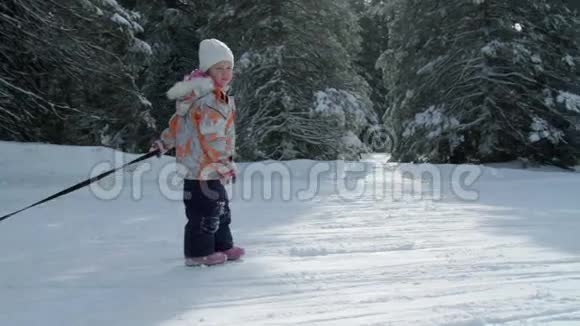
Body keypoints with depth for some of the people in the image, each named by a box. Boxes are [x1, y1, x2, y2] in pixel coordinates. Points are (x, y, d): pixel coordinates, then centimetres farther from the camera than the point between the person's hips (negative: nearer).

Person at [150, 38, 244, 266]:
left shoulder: (217, 96, 14)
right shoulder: (208, 100, -20)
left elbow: (179, 120, 19)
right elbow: (211, 137, -23)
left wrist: (164, 142, 26)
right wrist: (225, 164, -17)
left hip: (210, 168, 11)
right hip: (203, 166, -11)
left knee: (221, 208, 19)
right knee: (206, 212, -3)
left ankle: (222, 246, 31)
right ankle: (199, 252, 9)